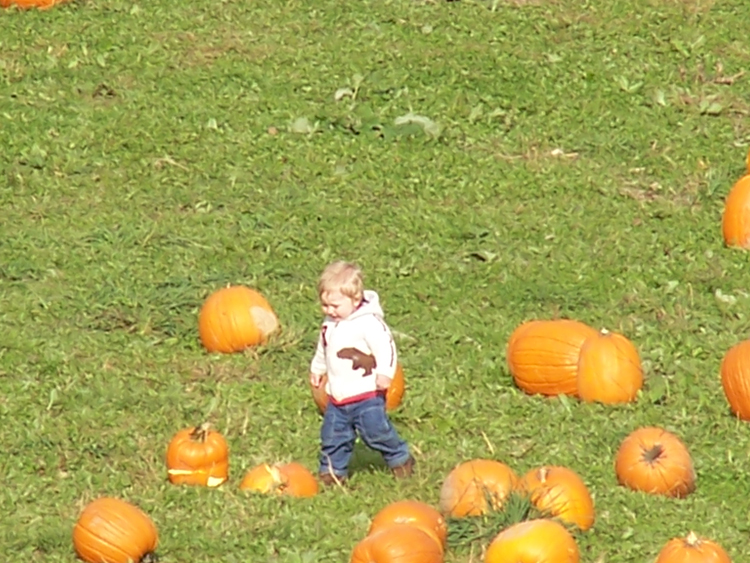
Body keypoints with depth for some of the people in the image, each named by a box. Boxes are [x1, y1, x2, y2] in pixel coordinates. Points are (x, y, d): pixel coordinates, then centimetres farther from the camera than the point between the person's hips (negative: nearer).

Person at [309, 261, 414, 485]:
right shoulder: (330, 324, 8)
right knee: (332, 434, 10)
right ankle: (332, 470, 23)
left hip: (366, 394, -7)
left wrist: (384, 372, -31)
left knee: (376, 431, -1)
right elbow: (323, 349, 26)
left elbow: (385, 346, -22)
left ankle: (400, 458, 20)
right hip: (338, 397, 7)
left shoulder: (368, 323, -19)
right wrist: (317, 369, 36)